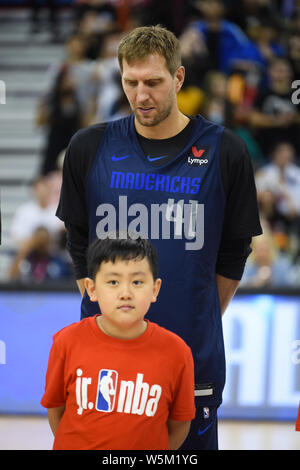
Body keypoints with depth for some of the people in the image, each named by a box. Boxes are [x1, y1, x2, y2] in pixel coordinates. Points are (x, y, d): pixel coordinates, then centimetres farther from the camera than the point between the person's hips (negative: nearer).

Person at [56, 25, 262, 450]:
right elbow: (79, 244, 12)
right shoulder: (89, 148, 3)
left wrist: (200, 323, 8)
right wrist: (102, 307, 7)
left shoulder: (223, 152, -1)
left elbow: (233, 254, 7)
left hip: (194, 356, -1)